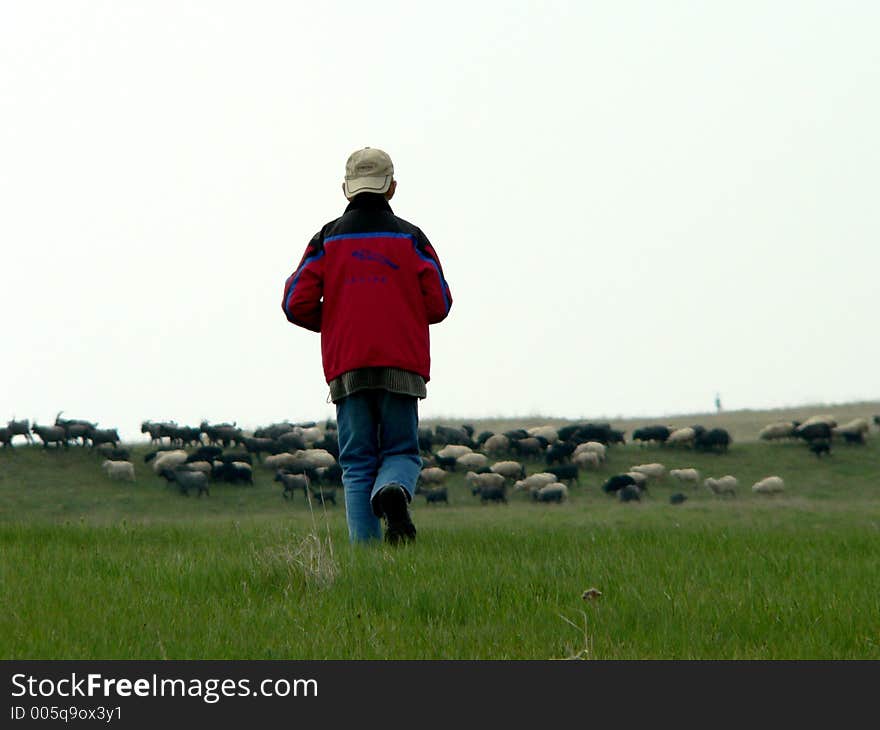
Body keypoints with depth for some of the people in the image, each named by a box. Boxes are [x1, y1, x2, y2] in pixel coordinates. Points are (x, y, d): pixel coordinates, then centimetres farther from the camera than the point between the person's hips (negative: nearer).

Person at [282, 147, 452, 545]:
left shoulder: (328, 239, 7)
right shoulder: (410, 238, 5)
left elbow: (297, 303, 1)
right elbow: (438, 304, 2)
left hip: (346, 367, 1)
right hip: (401, 366, -1)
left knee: (357, 463, 4)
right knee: (402, 452, 7)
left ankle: (365, 545, -10)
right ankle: (393, 492, -27)